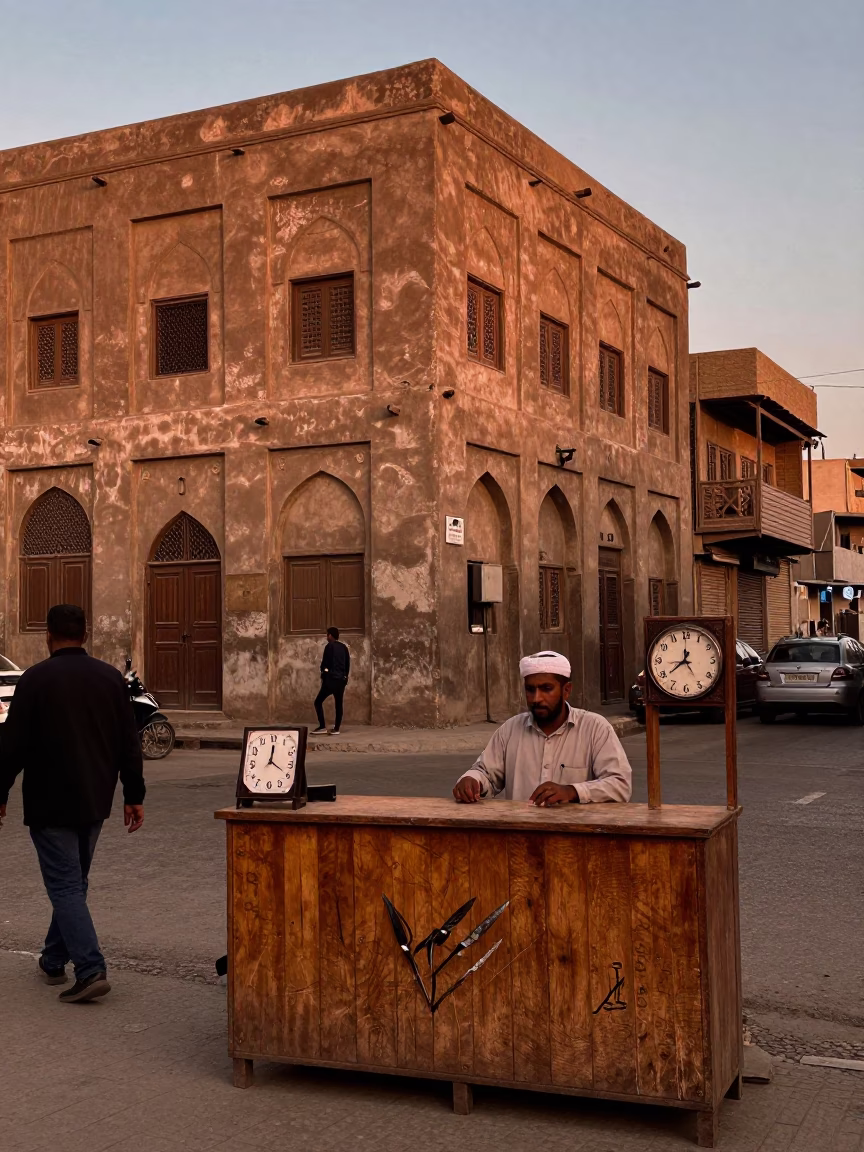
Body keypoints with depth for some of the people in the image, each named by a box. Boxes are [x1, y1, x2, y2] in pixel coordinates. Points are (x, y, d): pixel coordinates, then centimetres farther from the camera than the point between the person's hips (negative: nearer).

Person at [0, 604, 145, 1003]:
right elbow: (129, 744, 4)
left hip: (50, 803, -5)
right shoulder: (111, 678, 3)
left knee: (65, 886, -3)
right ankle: (53, 962, 30)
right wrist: (133, 796, 10)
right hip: (95, 802, 5)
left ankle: (90, 970, -12)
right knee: (73, 883, 18)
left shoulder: (35, 680, -11)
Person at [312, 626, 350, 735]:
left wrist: (323, 675, 7)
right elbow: (348, 664, 13)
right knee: (339, 704, 9)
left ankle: (322, 726, -8)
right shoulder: (344, 647, 12)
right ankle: (337, 728, 7)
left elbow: (325, 663, -9)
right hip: (341, 680, 6)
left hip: (331, 679, -6)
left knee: (318, 701, 0)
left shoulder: (329, 646, -7)